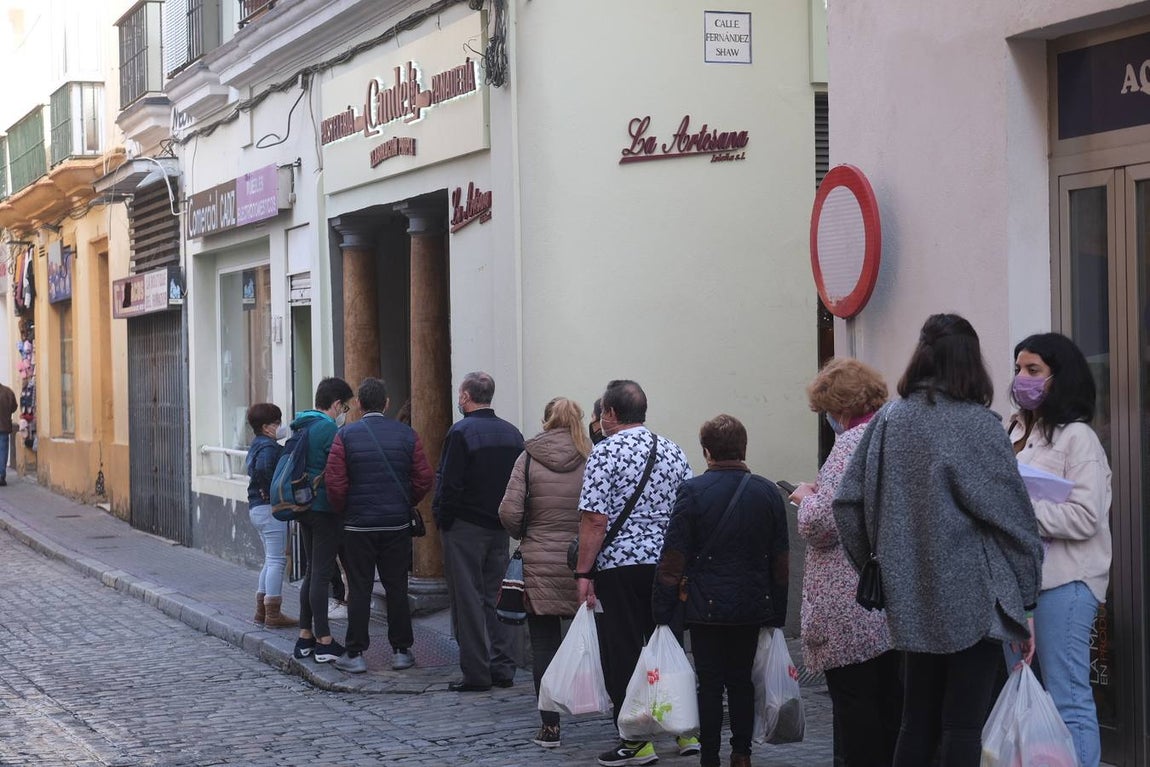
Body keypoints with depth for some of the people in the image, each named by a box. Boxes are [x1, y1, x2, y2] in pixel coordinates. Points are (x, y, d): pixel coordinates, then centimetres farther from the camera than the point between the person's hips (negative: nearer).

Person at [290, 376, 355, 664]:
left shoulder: (300, 426, 12)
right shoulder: (329, 429, -15)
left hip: (304, 508, 9)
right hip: (325, 509, -9)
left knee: (312, 572, 15)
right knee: (321, 573, -5)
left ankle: (305, 638, 18)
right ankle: (324, 642, -2)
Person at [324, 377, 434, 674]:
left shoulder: (346, 435, -6)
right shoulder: (406, 435, -1)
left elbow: (334, 482, -10)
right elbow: (424, 479, -2)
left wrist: (342, 511, 7)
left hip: (358, 524, -2)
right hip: (397, 524, 2)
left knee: (359, 589, 4)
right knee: (397, 588, 10)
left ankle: (355, 654, 6)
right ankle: (401, 651, 14)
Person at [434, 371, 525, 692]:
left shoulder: (461, 432, -13)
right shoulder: (512, 433, 8)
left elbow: (449, 484, -17)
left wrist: (442, 519, -5)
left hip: (465, 529, -6)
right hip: (500, 529, 6)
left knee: (468, 600, 0)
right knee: (494, 598, 14)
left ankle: (476, 673, 1)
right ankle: (502, 667, 13)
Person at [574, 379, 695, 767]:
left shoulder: (605, 452, -10)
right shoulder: (673, 451, 9)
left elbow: (595, 520, -15)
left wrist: (583, 573, -11)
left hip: (619, 565, -6)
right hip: (668, 565, 6)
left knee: (622, 654, 2)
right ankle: (686, 730, 17)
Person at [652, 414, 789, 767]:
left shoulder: (692, 492, -8)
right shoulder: (768, 492, 2)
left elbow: (673, 559, -9)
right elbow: (781, 562, 7)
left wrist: (663, 612, -3)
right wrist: (777, 615, 15)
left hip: (706, 606, -3)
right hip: (752, 606, 3)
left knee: (710, 684, 2)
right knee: (741, 680, 14)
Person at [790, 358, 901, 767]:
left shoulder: (852, 443, -16)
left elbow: (820, 523, -23)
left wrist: (807, 497, -3)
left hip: (852, 608, -9)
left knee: (854, 705, -3)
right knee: (890, 699, 13)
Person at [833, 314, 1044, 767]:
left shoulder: (889, 420, 4)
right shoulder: (977, 424, -9)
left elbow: (848, 503, 5)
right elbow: (1012, 517, -7)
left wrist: (876, 566, 16)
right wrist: (1025, 601, 1)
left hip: (912, 601, 5)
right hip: (973, 601, -5)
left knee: (917, 727, 13)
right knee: (962, 729, -1)